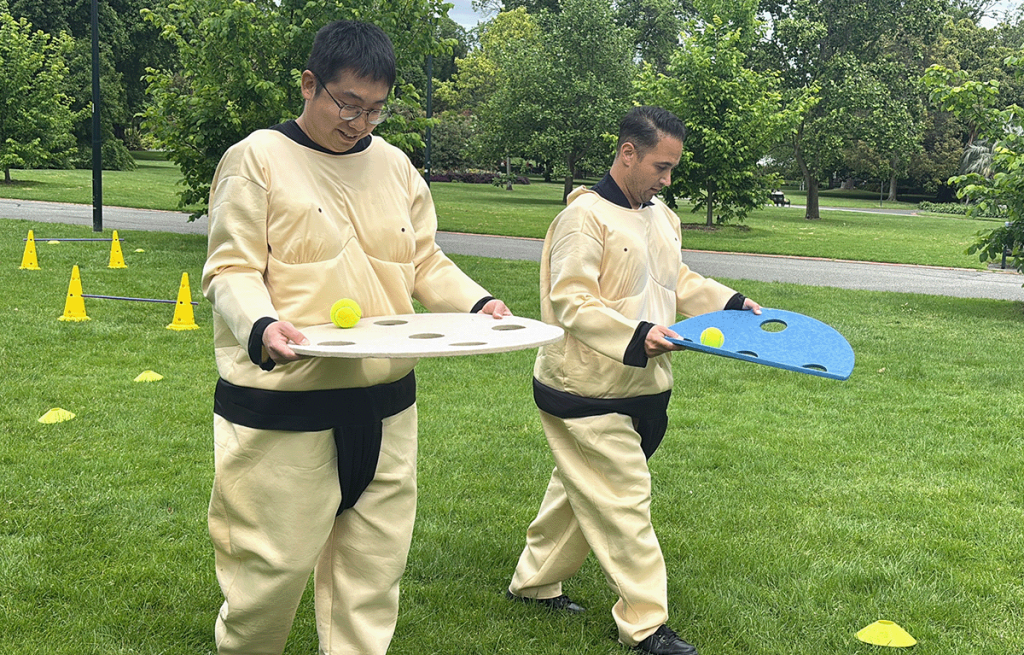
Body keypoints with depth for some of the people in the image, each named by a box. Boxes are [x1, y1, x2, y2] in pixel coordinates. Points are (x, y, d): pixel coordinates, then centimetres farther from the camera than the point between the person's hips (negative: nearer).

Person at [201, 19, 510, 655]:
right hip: (283, 400, -5)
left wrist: (477, 303, -2)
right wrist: (262, 326, -28)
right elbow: (231, 269, -8)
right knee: (276, 556, 3)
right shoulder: (258, 158, -4)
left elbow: (425, 263, 16)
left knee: (375, 556, 11)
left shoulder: (394, 164, 12)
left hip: (383, 401, 5)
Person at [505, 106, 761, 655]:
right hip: (587, 393, -9)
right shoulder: (585, 217, -17)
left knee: (580, 489, 19)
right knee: (623, 500, -2)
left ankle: (533, 582, 37)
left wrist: (731, 303, 11)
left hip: (641, 389, 9)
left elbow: (679, 282, 23)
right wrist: (636, 336, -30)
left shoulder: (661, 215, 12)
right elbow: (570, 303, -22)